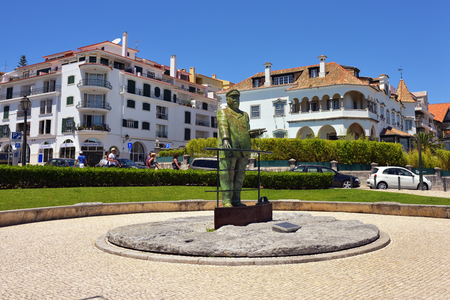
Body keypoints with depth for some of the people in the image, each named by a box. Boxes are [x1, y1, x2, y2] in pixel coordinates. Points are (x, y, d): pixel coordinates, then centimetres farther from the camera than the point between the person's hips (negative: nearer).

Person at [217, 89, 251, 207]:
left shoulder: (244, 115, 25)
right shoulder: (223, 113, 8)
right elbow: (223, 126, -11)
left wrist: (249, 147, 12)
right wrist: (225, 139, -28)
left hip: (243, 151, 6)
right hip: (229, 149, -6)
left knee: (239, 176, 6)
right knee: (227, 175, -8)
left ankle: (236, 200, 12)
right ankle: (226, 201, -7)